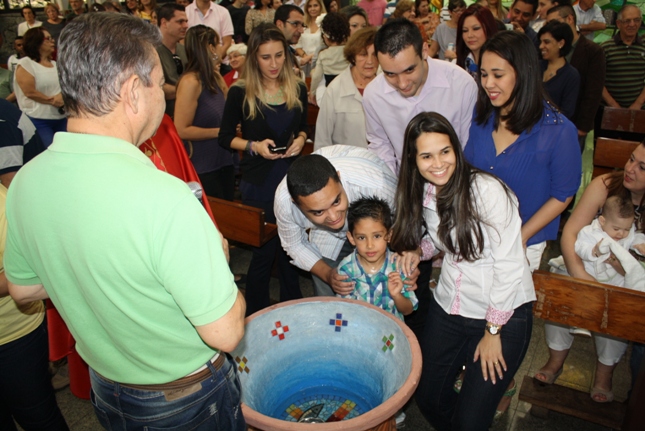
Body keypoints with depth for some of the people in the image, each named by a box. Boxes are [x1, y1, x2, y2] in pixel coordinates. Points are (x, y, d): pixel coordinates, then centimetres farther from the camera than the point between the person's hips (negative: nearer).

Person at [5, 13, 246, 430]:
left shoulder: (25, 181, -13)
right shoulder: (164, 197, -37)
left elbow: (23, 288, 3)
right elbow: (225, 333, -29)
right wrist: (218, 259, -12)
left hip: (106, 386, 6)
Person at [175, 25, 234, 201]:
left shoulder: (216, 78, 8)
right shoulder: (191, 82, -16)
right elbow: (182, 130, -19)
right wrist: (220, 132, -14)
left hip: (225, 162, 8)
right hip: (204, 168, -8)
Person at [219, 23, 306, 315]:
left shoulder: (297, 89, 3)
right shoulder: (240, 92, -8)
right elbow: (225, 137, -2)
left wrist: (300, 139, -7)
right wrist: (253, 146, -18)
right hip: (258, 183, -4)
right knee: (264, 251, 4)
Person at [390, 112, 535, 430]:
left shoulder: (488, 191, -23)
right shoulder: (423, 193, -2)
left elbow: (509, 266, -19)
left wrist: (493, 332, -12)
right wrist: (419, 250, -6)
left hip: (503, 313, -5)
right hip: (448, 308, 6)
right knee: (427, 398, 11)